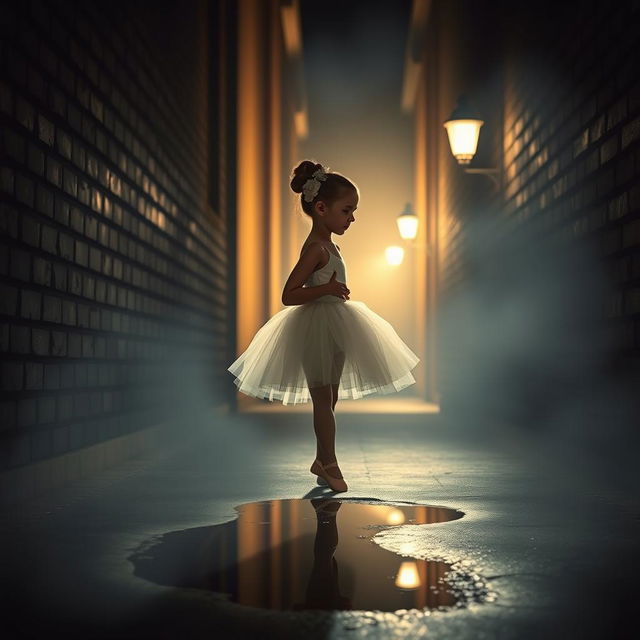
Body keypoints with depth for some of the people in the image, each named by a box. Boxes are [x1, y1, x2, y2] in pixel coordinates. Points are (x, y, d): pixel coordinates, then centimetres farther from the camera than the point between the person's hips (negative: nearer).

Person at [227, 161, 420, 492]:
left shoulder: (327, 245, 10)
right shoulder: (316, 248, -19)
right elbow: (289, 294, -23)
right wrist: (326, 289, -32)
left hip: (333, 327, 10)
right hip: (317, 328, -10)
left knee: (328, 399, 15)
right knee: (323, 400, -2)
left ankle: (322, 460, 25)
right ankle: (329, 464, 5)